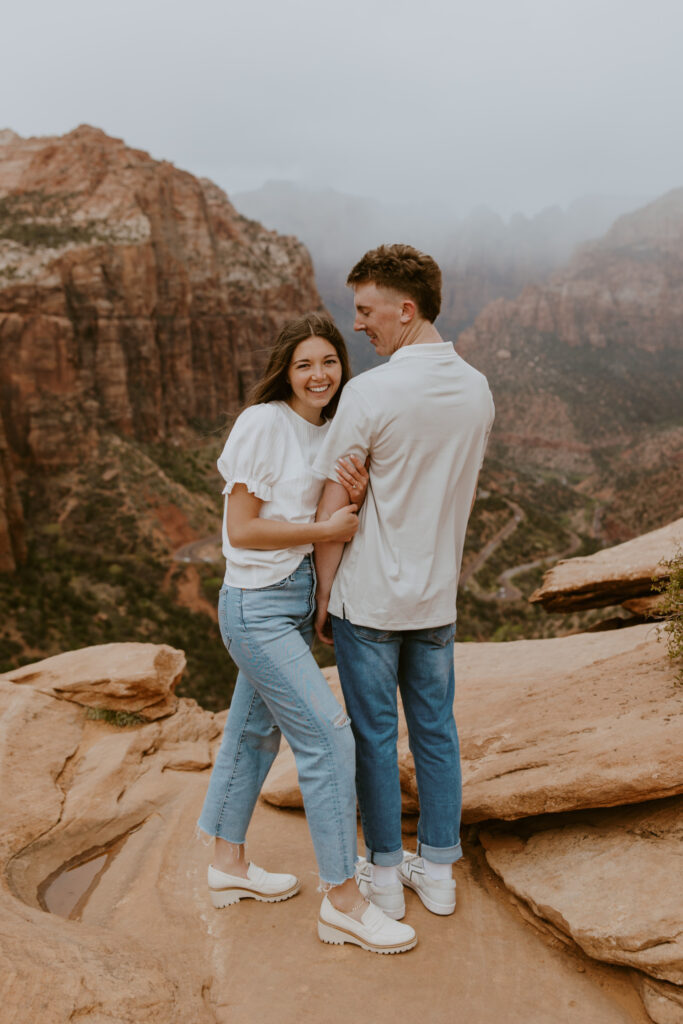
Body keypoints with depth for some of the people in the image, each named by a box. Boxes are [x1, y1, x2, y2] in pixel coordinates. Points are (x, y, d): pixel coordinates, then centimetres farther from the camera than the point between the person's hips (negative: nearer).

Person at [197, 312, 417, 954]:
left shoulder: (332, 432, 8)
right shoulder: (263, 424, -15)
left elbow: (336, 523, 5)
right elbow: (241, 528, -17)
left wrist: (357, 499, -16)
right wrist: (324, 529, -17)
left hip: (299, 600, 8)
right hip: (258, 605, -8)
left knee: (255, 732, 19)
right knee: (328, 737, -7)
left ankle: (228, 863, 38)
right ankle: (343, 902, 8)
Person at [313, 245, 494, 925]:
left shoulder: (369, 393, -19)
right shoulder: (478, 391, 1)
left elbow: (332, 511, -14)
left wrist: (324, 596, -2)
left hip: (369, 595, -5)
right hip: (438, 595, 6)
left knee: (374, 735, 11)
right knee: (435, 730, 17)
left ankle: (384, 874, 27)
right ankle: (438, 869, 32)